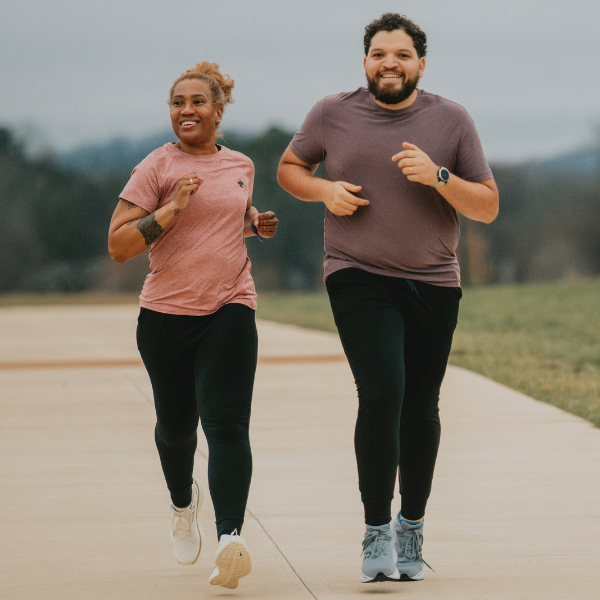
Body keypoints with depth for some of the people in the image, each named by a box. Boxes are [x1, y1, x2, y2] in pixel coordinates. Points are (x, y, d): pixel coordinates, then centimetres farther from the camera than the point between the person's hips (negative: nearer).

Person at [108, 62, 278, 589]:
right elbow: (118, 246, -10)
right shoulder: (157, 168, -5)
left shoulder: (241, 166, 11)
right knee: (176, 426, 14)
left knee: (226, 423, -16)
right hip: (167, 313, -1)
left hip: (230, 310, 1)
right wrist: (171, 208, -20)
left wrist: (255, 223, 9)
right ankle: (183, 501, 47)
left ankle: (231, 539, -29)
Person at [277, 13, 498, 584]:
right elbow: (289, 167, 16)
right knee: (382, 393, -20)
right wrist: (325, 190, -5)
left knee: (419, 407, 9)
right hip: (359, 280, -2)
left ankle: (411, 531, 27)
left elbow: (487, 207, 1)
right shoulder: (332, 114, 1)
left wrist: (438, 176, -17)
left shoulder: (450, 120, 0)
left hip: (433, 284, 2)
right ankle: (376, 533, -10)